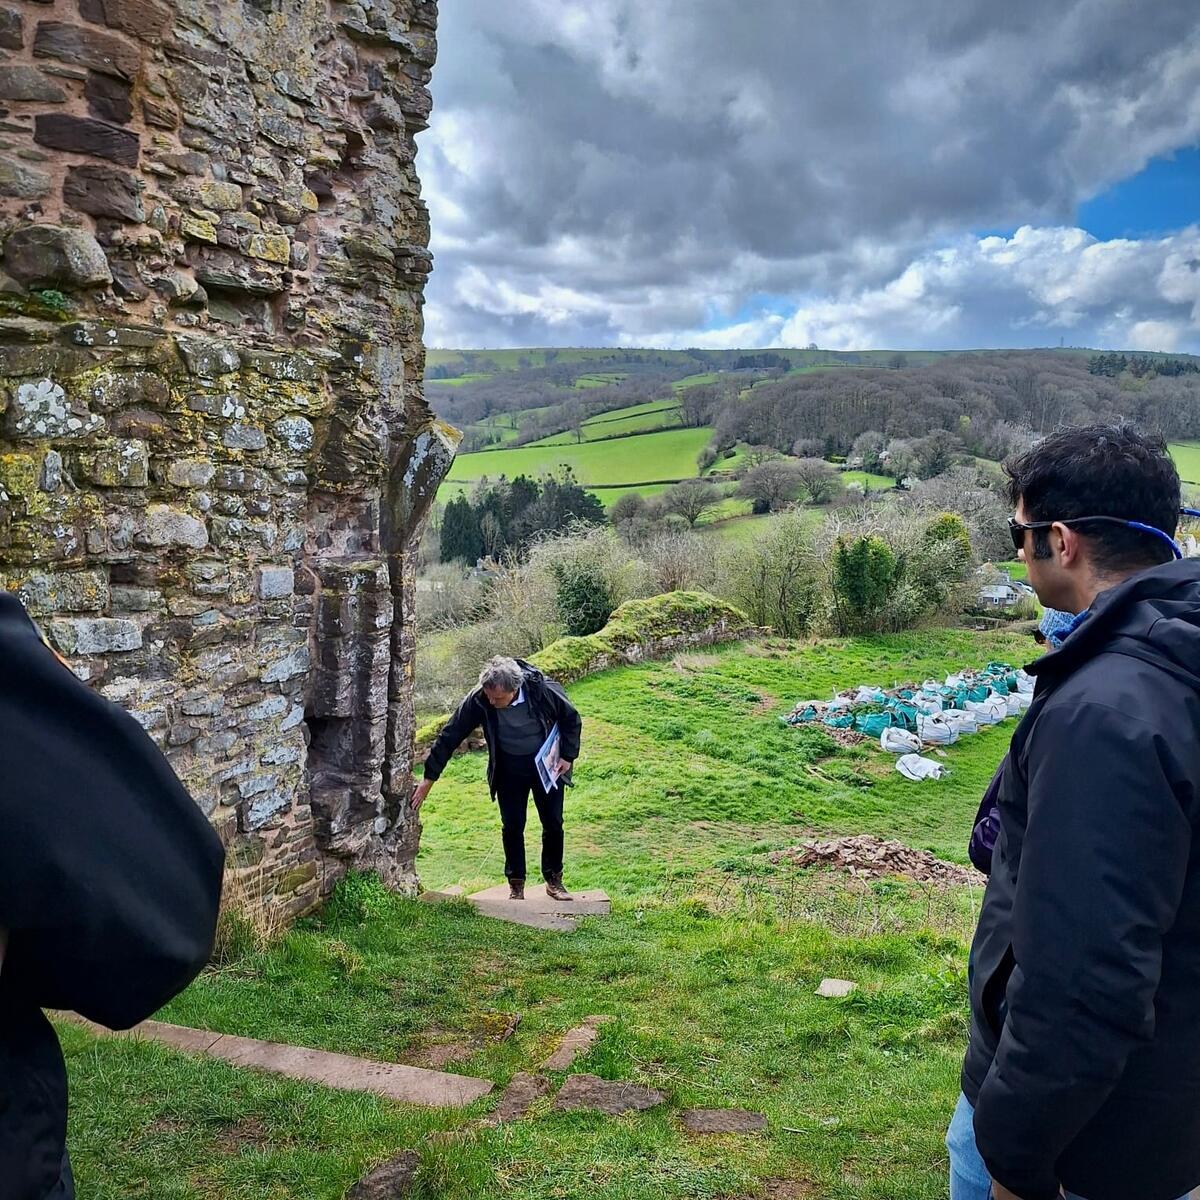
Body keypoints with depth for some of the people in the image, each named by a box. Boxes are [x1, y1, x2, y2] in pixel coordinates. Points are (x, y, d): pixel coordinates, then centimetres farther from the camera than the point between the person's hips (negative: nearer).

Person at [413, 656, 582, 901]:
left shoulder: (544, 690, -30)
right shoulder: (478, 701, -27)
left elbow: (572, 720, -10)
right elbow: (450, 736, -19)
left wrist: (568, 756, -12)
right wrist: (429, 778, -18)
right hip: (509, 768, 1)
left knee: (553, 823, 6)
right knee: (512, 827, 2)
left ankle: (554, 880, 24)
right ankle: (516, 884, 19)